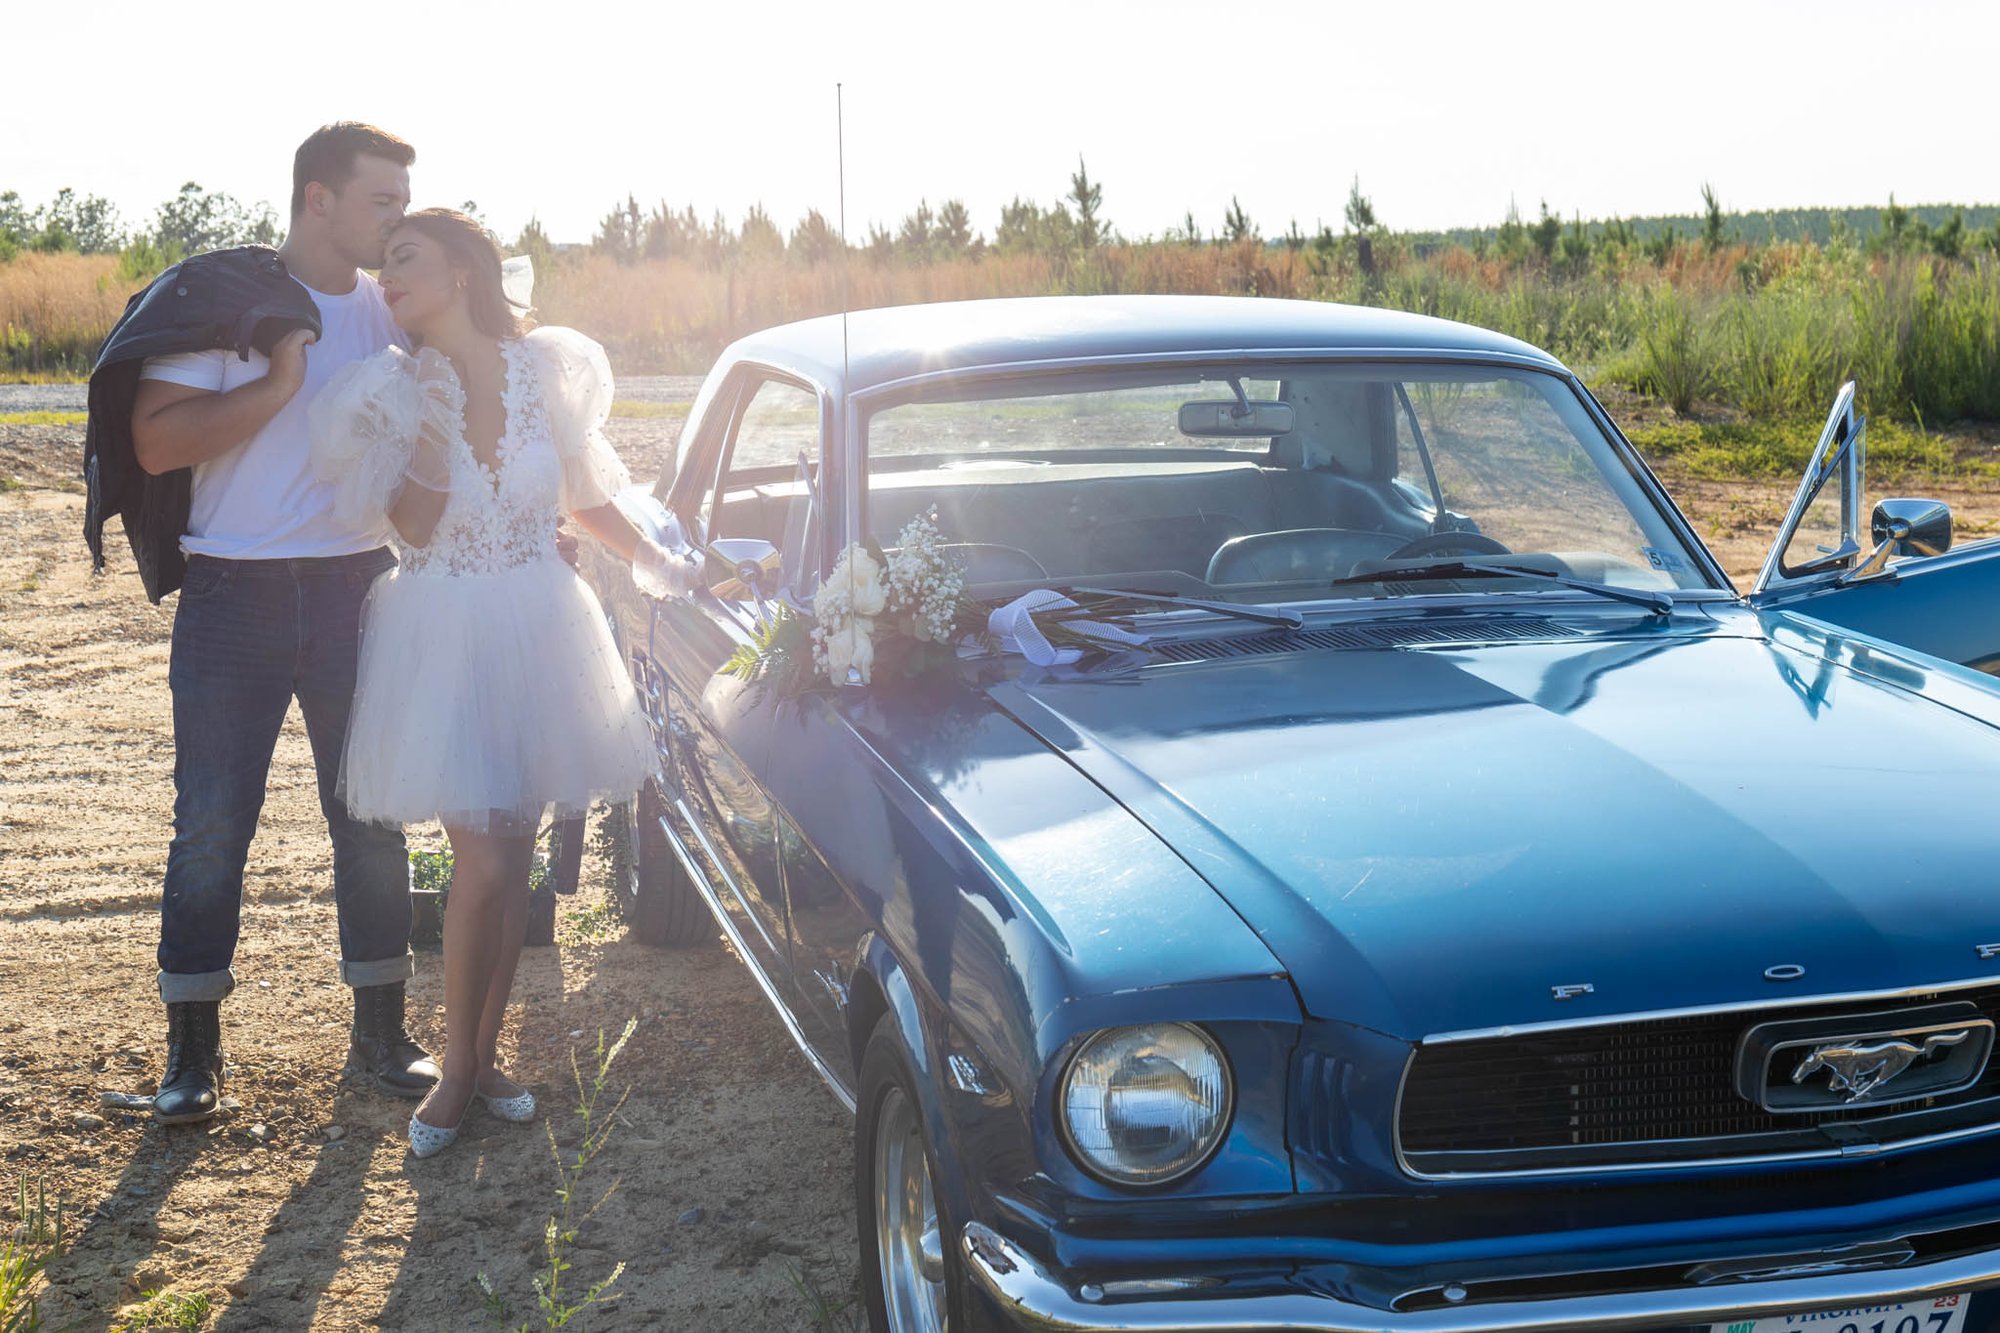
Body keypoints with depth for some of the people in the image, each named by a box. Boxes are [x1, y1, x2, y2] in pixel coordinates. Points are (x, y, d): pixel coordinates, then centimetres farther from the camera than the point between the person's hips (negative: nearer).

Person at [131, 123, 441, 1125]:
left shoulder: (394, 312, 7)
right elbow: (157, 442, -16)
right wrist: (279, 383, -19)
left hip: (357, 589, 4)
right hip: (235, 599, -4)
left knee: (371, 817, 8)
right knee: (212, 825, 2)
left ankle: (380, 1030, 21)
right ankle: (192, 1048, 14)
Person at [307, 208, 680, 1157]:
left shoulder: (548, 369, 1)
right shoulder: (397, 389, -2)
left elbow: (585, 498, 13)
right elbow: (414, 530, -6)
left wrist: (665, 564, 8)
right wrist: (425, 431, -17)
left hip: (537, 634, 2)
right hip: (443, 640, -2)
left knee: (513, 858, 7)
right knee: (482, 865, -7)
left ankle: (486, 1052, 22)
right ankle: (457, 1069, 11)